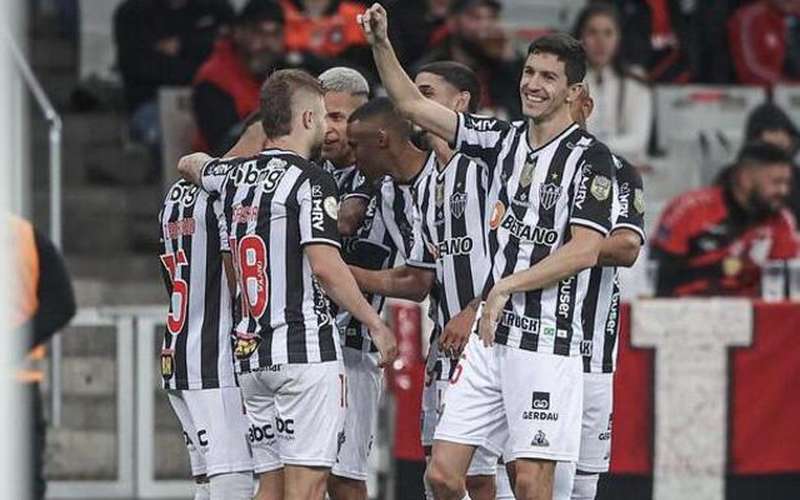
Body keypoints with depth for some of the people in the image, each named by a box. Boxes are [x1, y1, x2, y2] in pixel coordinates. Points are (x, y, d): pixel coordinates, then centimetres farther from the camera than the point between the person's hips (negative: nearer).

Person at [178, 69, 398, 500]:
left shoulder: (236, 175, 12)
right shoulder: (310, 181, -10)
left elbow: (190, 164, 35)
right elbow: (325, 266, -17)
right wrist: (375, 324, -9)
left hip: (250, 352, 7)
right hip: (305, 350, -7)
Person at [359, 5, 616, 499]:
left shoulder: (590, 157, -6)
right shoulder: (504, 139, 12)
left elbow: (585, 251, -14)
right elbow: (413, 105, 15)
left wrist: (508, 286, -14)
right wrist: (381, 44, 3)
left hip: (546, 343, -6)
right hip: (488, 337, 6)